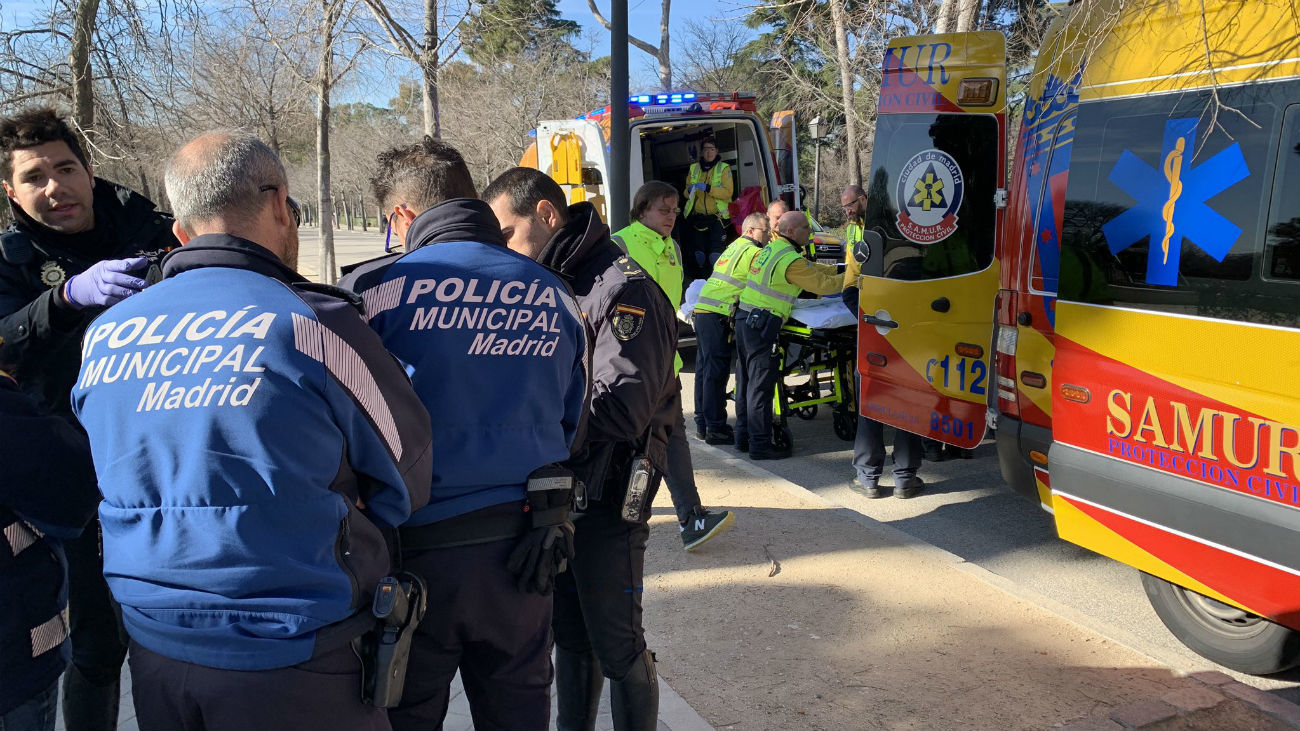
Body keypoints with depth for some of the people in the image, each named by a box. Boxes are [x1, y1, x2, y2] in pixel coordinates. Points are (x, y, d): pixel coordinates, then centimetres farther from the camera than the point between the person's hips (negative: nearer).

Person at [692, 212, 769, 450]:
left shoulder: (735, 246, 22)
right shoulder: (752, 252, -7)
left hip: (703, 311, 10)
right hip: (719, 316, -10)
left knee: (706, 369, 14)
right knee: (717, 372, -7)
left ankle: (703, 422, 23)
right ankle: (716, 428, -4)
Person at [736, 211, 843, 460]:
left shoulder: (771, 248, 15)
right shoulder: (791, 260, -14)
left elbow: (811, 268, 24)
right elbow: (822, 284, -6)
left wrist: (839, 269, 22)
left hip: (744, 317, 10)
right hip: (762, 324, -10)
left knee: (749, 379, 16)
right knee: (761, 383, -5)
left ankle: (745, 434, 24)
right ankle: (760, 444, -2)